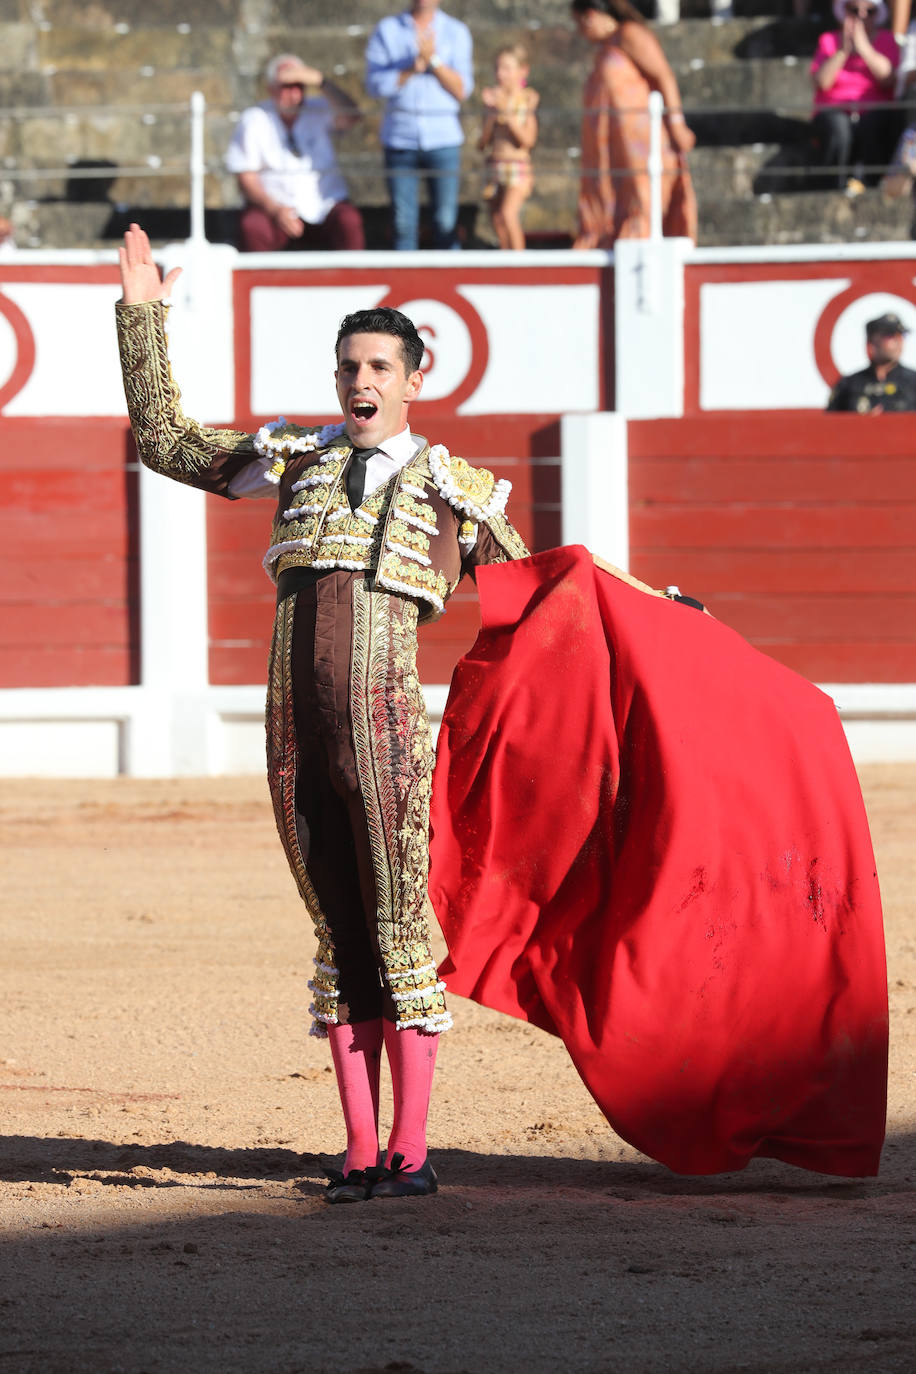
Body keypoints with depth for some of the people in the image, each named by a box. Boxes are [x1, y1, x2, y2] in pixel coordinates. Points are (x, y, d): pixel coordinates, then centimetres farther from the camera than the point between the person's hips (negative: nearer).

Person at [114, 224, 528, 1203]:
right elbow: (164, 442, 21)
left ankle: (410, 1155, -3)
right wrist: (141, 318, 17)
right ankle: (361, 1153, 9)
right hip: (296, 733, 3)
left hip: (383, 723, -3)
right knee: (340, 939, 6)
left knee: (400, 932, -6)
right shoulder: (296, 460, 15)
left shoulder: (455, 489, 9)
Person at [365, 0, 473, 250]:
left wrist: (433, 60, -14)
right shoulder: (386, 30, 7)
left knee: (446, 221, -4)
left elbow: (462, 90, -2)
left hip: (443, 138, -1)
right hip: (399, 137, 1)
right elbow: (375, 86, -1)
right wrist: (412, 70, -14)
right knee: (403, 220, -1)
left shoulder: (456, 32, 6)